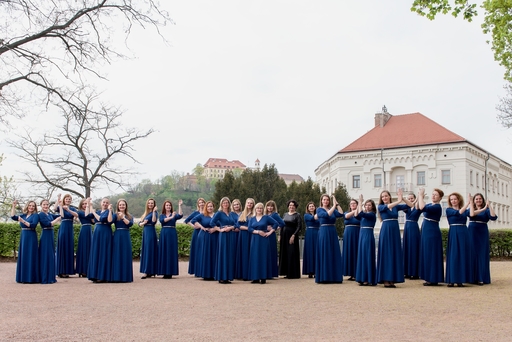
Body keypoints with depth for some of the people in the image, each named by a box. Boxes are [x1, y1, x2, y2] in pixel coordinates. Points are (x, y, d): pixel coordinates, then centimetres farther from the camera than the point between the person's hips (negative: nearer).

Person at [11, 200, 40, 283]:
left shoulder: (35, 215, -3)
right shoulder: (23, 215, 14)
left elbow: (33, 225, -16)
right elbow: (13, 217, 6)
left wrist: (23, 221, -22)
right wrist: (14, 206, 3)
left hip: (31, 237, -6)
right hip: (23, 237, 6)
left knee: (30, 257, -8)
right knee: (23, 257, 6)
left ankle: (30, 277, -6)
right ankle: (24, 277, 10)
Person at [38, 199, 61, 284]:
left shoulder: (49, 214, 13)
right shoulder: (41, 214, -9)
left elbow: (60, 215, 19)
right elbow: (48, 224, -17)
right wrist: (58, 219, -13)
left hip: (51, 235, 8)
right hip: (45, 235, -8)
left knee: (51, 256, 10)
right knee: (46, 256, -7)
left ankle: (51, 277, 16)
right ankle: (46, 279, -4)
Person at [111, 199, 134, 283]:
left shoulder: (129, 216, 13)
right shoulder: (115, 215, 5)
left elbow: (130, 224, -7)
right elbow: (110, 220, -16)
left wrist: (123, 217, -16)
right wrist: (110, 210, -20)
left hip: (126, 237, 2)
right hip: (117, 236, -2)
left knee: (126, 256, 3)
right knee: (117, 255, -4)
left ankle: (126, 276, 8)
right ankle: (117, 276, -1)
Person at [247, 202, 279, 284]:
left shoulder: (266, 217, 3)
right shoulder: (252, 219, 11)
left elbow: (275, 224, 0)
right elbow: (249, 228, 0)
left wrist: (270, 232, -6)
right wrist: (257, 231, -13)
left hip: (264, 240, -3)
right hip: (254, 240, 3)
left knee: (264, 257, -4)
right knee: (255, 258, 1)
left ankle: (263, 277, -1)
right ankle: (256, 278, 4)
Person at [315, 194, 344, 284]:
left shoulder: (332, 209, 14)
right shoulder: (319, 210, 0)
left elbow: (341, 214, -4)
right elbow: (327, 215, -20)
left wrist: (337, 204, -6)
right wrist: (334, 205, -16)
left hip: (333, 233, 6)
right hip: (324, 233, -6)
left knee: (334, 255, 6)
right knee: (324, 254, -4)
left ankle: (333, 277, 13)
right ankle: (324, 277, 0)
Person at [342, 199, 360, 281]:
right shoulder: (346, 213, 11)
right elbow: (347, 216, -14)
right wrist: (354, 211, -28)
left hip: (357, 235, -3)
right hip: (348, 235, 3)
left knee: (356, 253, -5)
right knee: (348, 253, 2)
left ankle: (356, 274, -2)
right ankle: (351, 274, 7)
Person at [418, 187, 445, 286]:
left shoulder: (437, 207, -15)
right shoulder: (430, 205, 13)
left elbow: (422, 208, -28)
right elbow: (418, 208, 11)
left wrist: (421, 195, -19)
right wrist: (420, 197, -1)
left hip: (432, 232, -10)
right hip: (426, 232, 10)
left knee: (431, 254, -5)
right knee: (427, 254, 12)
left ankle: (433, 279, 0)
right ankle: (430, 278, 18)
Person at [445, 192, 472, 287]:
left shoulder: (465, 210, 12)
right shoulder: (449, 210, 2)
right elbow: (459, 213, -16)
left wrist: (471, 202, -16)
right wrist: (468, 202, -18)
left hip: (464, 233, 3)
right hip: (454, 234, -3)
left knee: (463, 256, 3)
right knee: (453, 256, -4)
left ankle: (460, 280, 9)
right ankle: (451, 280, 0)